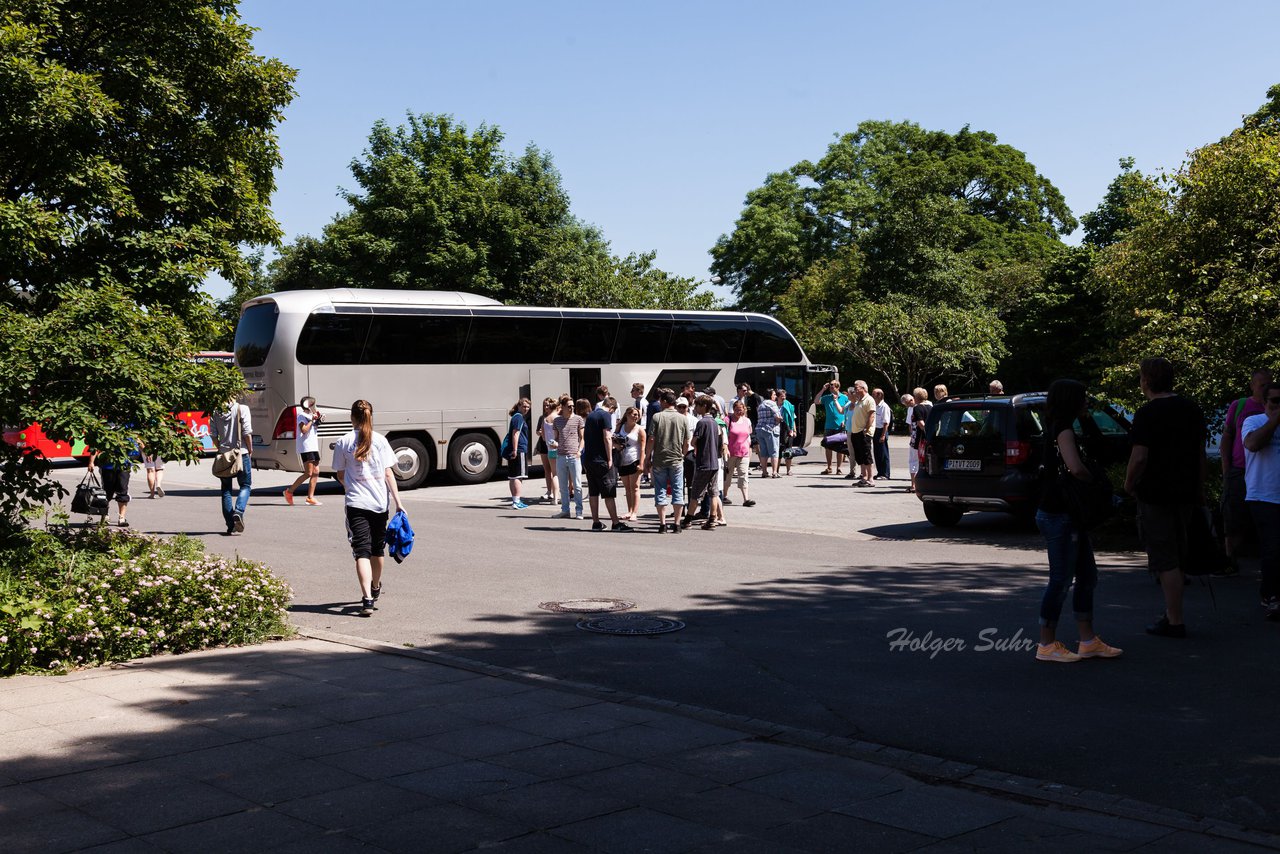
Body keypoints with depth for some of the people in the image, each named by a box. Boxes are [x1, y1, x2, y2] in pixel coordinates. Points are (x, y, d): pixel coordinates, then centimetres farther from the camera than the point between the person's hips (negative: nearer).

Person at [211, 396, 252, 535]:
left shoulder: (215, 412, 1)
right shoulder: (242, 409, -8)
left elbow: (213, 435, 2)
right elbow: (247, 432, -11)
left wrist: (221, 448, 14)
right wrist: (250, 450, 1)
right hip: (241, 453, -3)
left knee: (226, 489, 11)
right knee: (245, 485, 10)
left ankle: (231, 525, 8)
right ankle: (238, 512, -17)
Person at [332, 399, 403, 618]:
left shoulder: (343, 442, -2)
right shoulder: (380, 440, -1)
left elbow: (340, 474, 6)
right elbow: (388, 473, -4)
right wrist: (398, 501, -2)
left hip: (356, 503, -2)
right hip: (380, 501, 2)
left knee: (362, 551, -5)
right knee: (377, 548, 20)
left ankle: (367, 599, -20)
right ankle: (375, 589, 42)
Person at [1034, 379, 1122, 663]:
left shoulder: (1059, 428, 15)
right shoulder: (1063, 430, -15)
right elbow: (1075, 468, -28)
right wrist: (1094, 480, -11)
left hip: (1069, 514, 10)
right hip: (1058, 515, -10)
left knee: (1087, 576, 14)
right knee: (1061, 579, -4)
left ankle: (1088, 641, 20)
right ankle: (1047, 645, 4)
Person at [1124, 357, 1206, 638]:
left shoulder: (1147, 414, -14)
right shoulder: (1192, 409, 9)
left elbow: (1139, 458, -19)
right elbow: (1200, 453, 15)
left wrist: (1129, 484, -3)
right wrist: (1200, 489, 23)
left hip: (1155, 494, -7)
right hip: (1186, 493, 7)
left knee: (1165, 560, -3)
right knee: (1178, 556, 17)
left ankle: (1174, 622, -1)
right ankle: (1172, 612, 26)